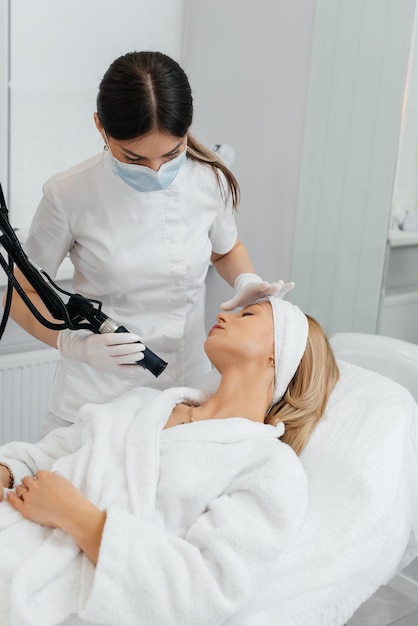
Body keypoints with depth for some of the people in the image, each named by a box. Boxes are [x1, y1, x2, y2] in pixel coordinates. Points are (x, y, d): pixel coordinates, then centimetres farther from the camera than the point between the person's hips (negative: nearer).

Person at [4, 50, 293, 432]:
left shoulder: (211, 181, -8)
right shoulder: (69, 195, -15)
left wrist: (247, 281, -8)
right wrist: (72, 343, -22)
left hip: (190, 388, 2)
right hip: (97, 400, -2)